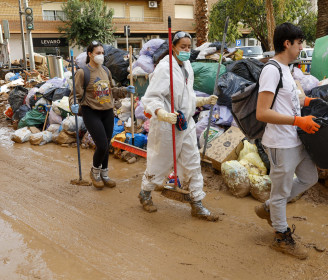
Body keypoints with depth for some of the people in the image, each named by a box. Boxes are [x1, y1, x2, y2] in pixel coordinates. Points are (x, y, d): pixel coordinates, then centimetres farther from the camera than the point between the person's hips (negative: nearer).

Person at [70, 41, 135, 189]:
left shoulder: (106, 71, 11)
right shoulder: (82, 73, -9)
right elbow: (76, 94, -9)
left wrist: (125, 90, 10)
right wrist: (73, 105, -28)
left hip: (108, 113, 6)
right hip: (91, 113, -6)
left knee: (106, 146, 11)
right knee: (102, 146, -11)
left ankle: (104, 174, 29)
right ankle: (95, 171, 18)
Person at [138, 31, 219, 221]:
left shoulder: (187, 66, 9)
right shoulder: (164, 68, -18)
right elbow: (151, 98, -24)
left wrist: (204, 101, 14)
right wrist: (162, 113, -40)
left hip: (186, 123, 8)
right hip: (167, 125, -8)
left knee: (193, 163, 10)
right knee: (160, 162, 8)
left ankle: (197, 205, 21)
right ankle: (145, 194, 35)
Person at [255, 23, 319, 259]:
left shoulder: (285, 69, 11)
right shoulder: (272, 71, -20)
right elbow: (262, 113, -27)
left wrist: (309, 101, 10)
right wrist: (299, 121, -26)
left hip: (296, 141, 10)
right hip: (281, 145, -10)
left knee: (309, 178, 23)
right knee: (282, 191, 7)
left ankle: (268, 208, 34)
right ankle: (282, 238, 27)